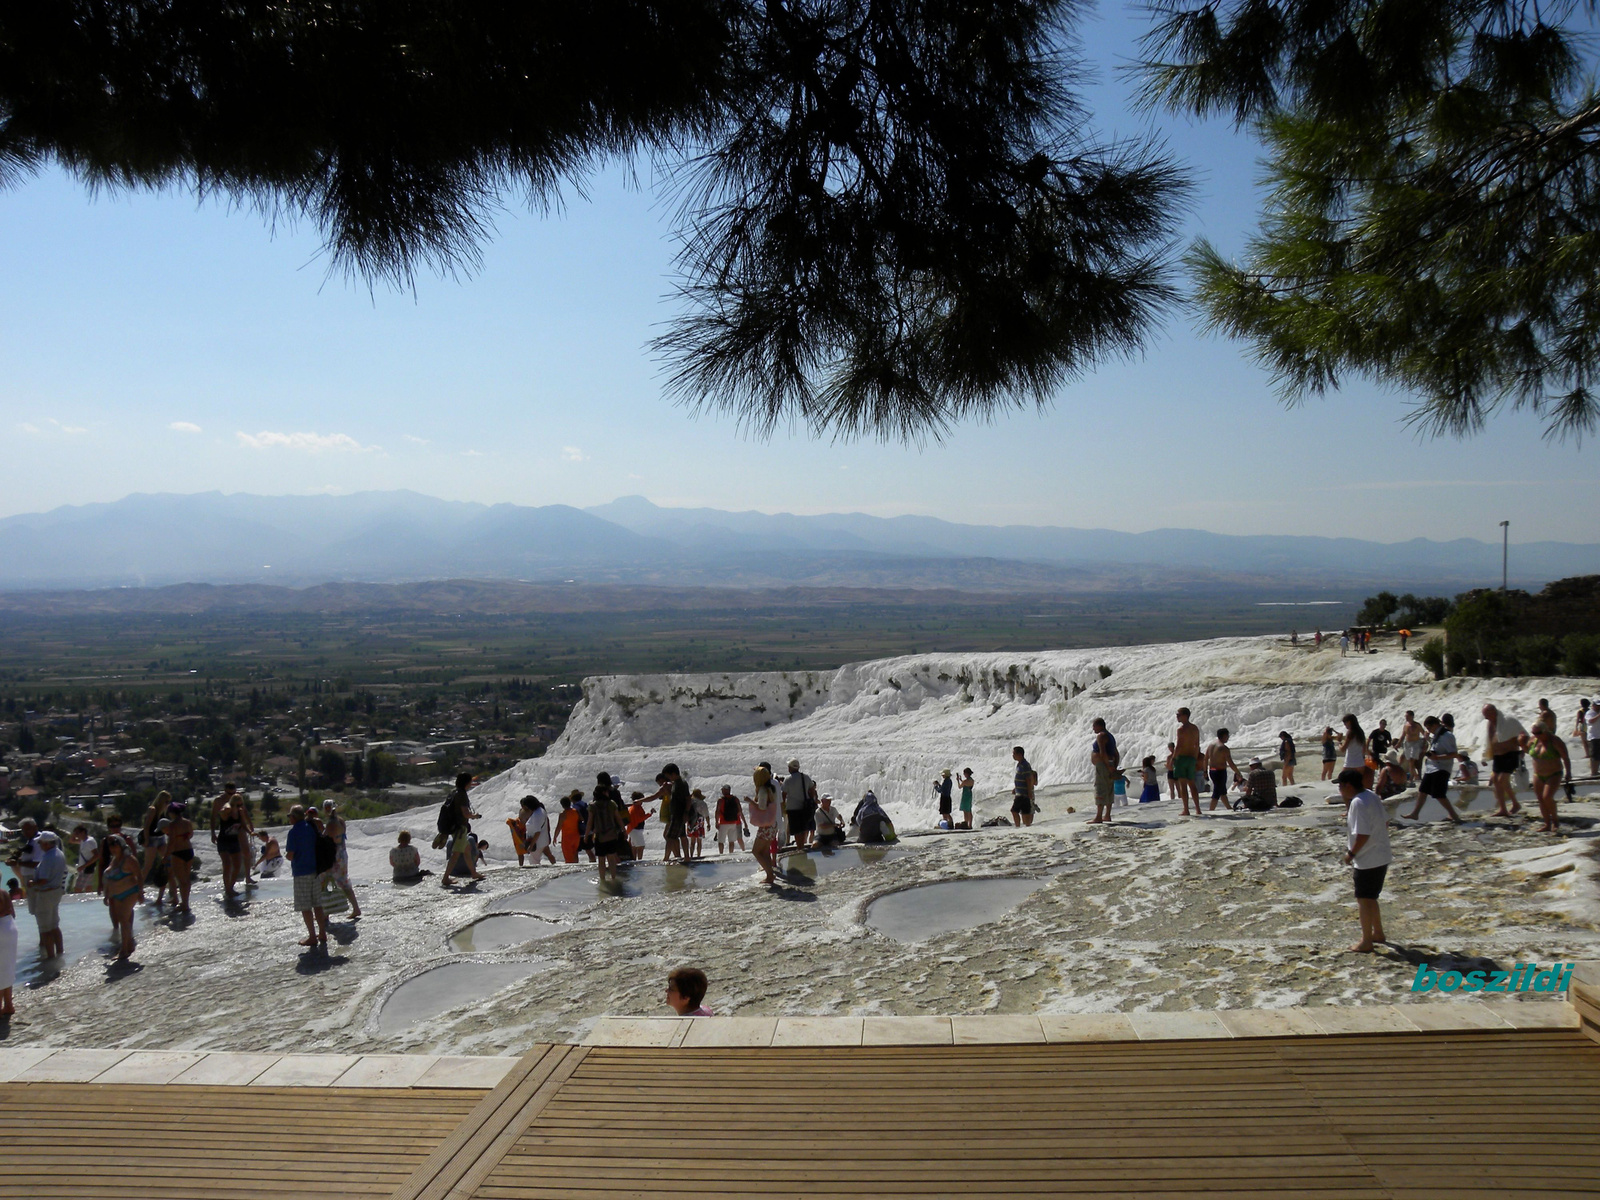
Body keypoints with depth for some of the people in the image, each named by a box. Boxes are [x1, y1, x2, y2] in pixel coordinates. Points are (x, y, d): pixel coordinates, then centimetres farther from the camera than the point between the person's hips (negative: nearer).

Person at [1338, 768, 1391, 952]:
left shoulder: (1358, 803, -21)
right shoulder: (1372, 797, 8)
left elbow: (1363, 834, -26)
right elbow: (1385, 822, 17)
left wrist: (1351, 853, -15)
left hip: (1367, 860, -10)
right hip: (1382, 857, 10)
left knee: (1364, 899, 0)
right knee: (1370, 897, 22)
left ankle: (1366, 942, 6)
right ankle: (1378, 933, 32)